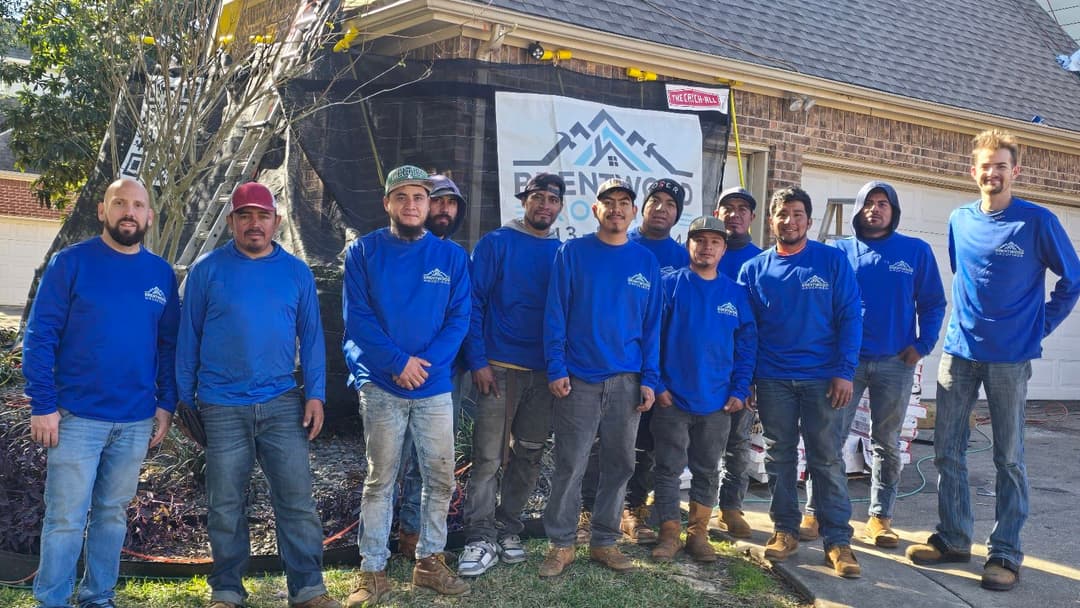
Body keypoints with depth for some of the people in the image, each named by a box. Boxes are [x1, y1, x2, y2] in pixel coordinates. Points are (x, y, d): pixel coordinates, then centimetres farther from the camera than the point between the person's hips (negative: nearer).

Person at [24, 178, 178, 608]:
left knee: (113, 513, 13)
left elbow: (169, 344, 11)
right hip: (77, 416, -3)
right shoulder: (71, 262, -4)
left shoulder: (161, 274, 7)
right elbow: (40, 336, -6)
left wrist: (166, 403, 4)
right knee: (66, 518, 0)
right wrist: (42, 405, -12)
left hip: (137, 421, 4)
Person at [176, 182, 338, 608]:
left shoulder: (296, 272, 6)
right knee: (226, 505, 7)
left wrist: (315, 395, -2)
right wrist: (184, 399, 3)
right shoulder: (207, 269, 1)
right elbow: (188, 337, 4)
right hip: (222, 407, -1)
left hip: (282, 404, 1)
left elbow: (311, 337, 6)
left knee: (297, 500, 1)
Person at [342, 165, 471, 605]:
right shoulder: (363, 251, 0)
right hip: (380, 384, -2)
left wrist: (426, 363, -12)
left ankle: (430, 562, 22)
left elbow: (459, 318, 1)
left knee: (441, 479, 7)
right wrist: (399, 362, -15)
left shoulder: (451, 256, 5)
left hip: (435, 385, 2)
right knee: (379, 481, 4)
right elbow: (357, 318, -7)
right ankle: (373, 571, 11)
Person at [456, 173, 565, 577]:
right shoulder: (496, 244, -1)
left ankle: (508, 529, 22)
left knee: (528, 456, 10)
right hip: (499, 368, -4)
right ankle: (481, 538, 1)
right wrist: (478, 361, -11)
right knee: (488, 456, -6)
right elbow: (474, 303, -4)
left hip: (545, 372, 4)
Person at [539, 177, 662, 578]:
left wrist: (650, 379, 0)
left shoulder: (646, 262, 8)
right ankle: (561, 545, 11)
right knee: (569, 465, 0)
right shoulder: (572, 253, 0)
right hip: (578, 379, -3)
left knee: (619, 464, 8)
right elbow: (555, 315, -3)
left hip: (627, 380, 3)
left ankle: (605, 542, 21)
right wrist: (556, 369, -11)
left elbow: (652, 325, 7)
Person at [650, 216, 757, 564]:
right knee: (669, 469, 4)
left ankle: (698, 533, 23)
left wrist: (740, 391, -2)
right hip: (672, 398, -2)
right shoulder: (669, 285, -4)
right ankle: (670, 533, 15)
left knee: (707, 471, 12)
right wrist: (657, 385, -10)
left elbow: (747, 345, 6)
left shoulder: (735, 294, 5)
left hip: (717, 402, 3)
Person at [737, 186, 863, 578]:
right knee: (779, 455, 9)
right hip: (772, 379, 2)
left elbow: (850, 318, -3)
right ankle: (785, 530, 20)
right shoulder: (754, 269, 5)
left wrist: (845, 371, -10)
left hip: (822, 377, -2)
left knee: (827, 458, 0)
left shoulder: (832, 261, 0)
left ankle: (837, 539, 6)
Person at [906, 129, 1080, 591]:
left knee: (1009, 457, 3)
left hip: (1010, 357, -4)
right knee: (947, 449, 7)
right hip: (959, 351, 4)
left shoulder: (1037, 221, -6)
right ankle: (953, 539, 20)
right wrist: (967, 320, 14)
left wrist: (1041, 326, 0)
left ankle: (1005, 554, 11)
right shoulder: (959, 221, 7)